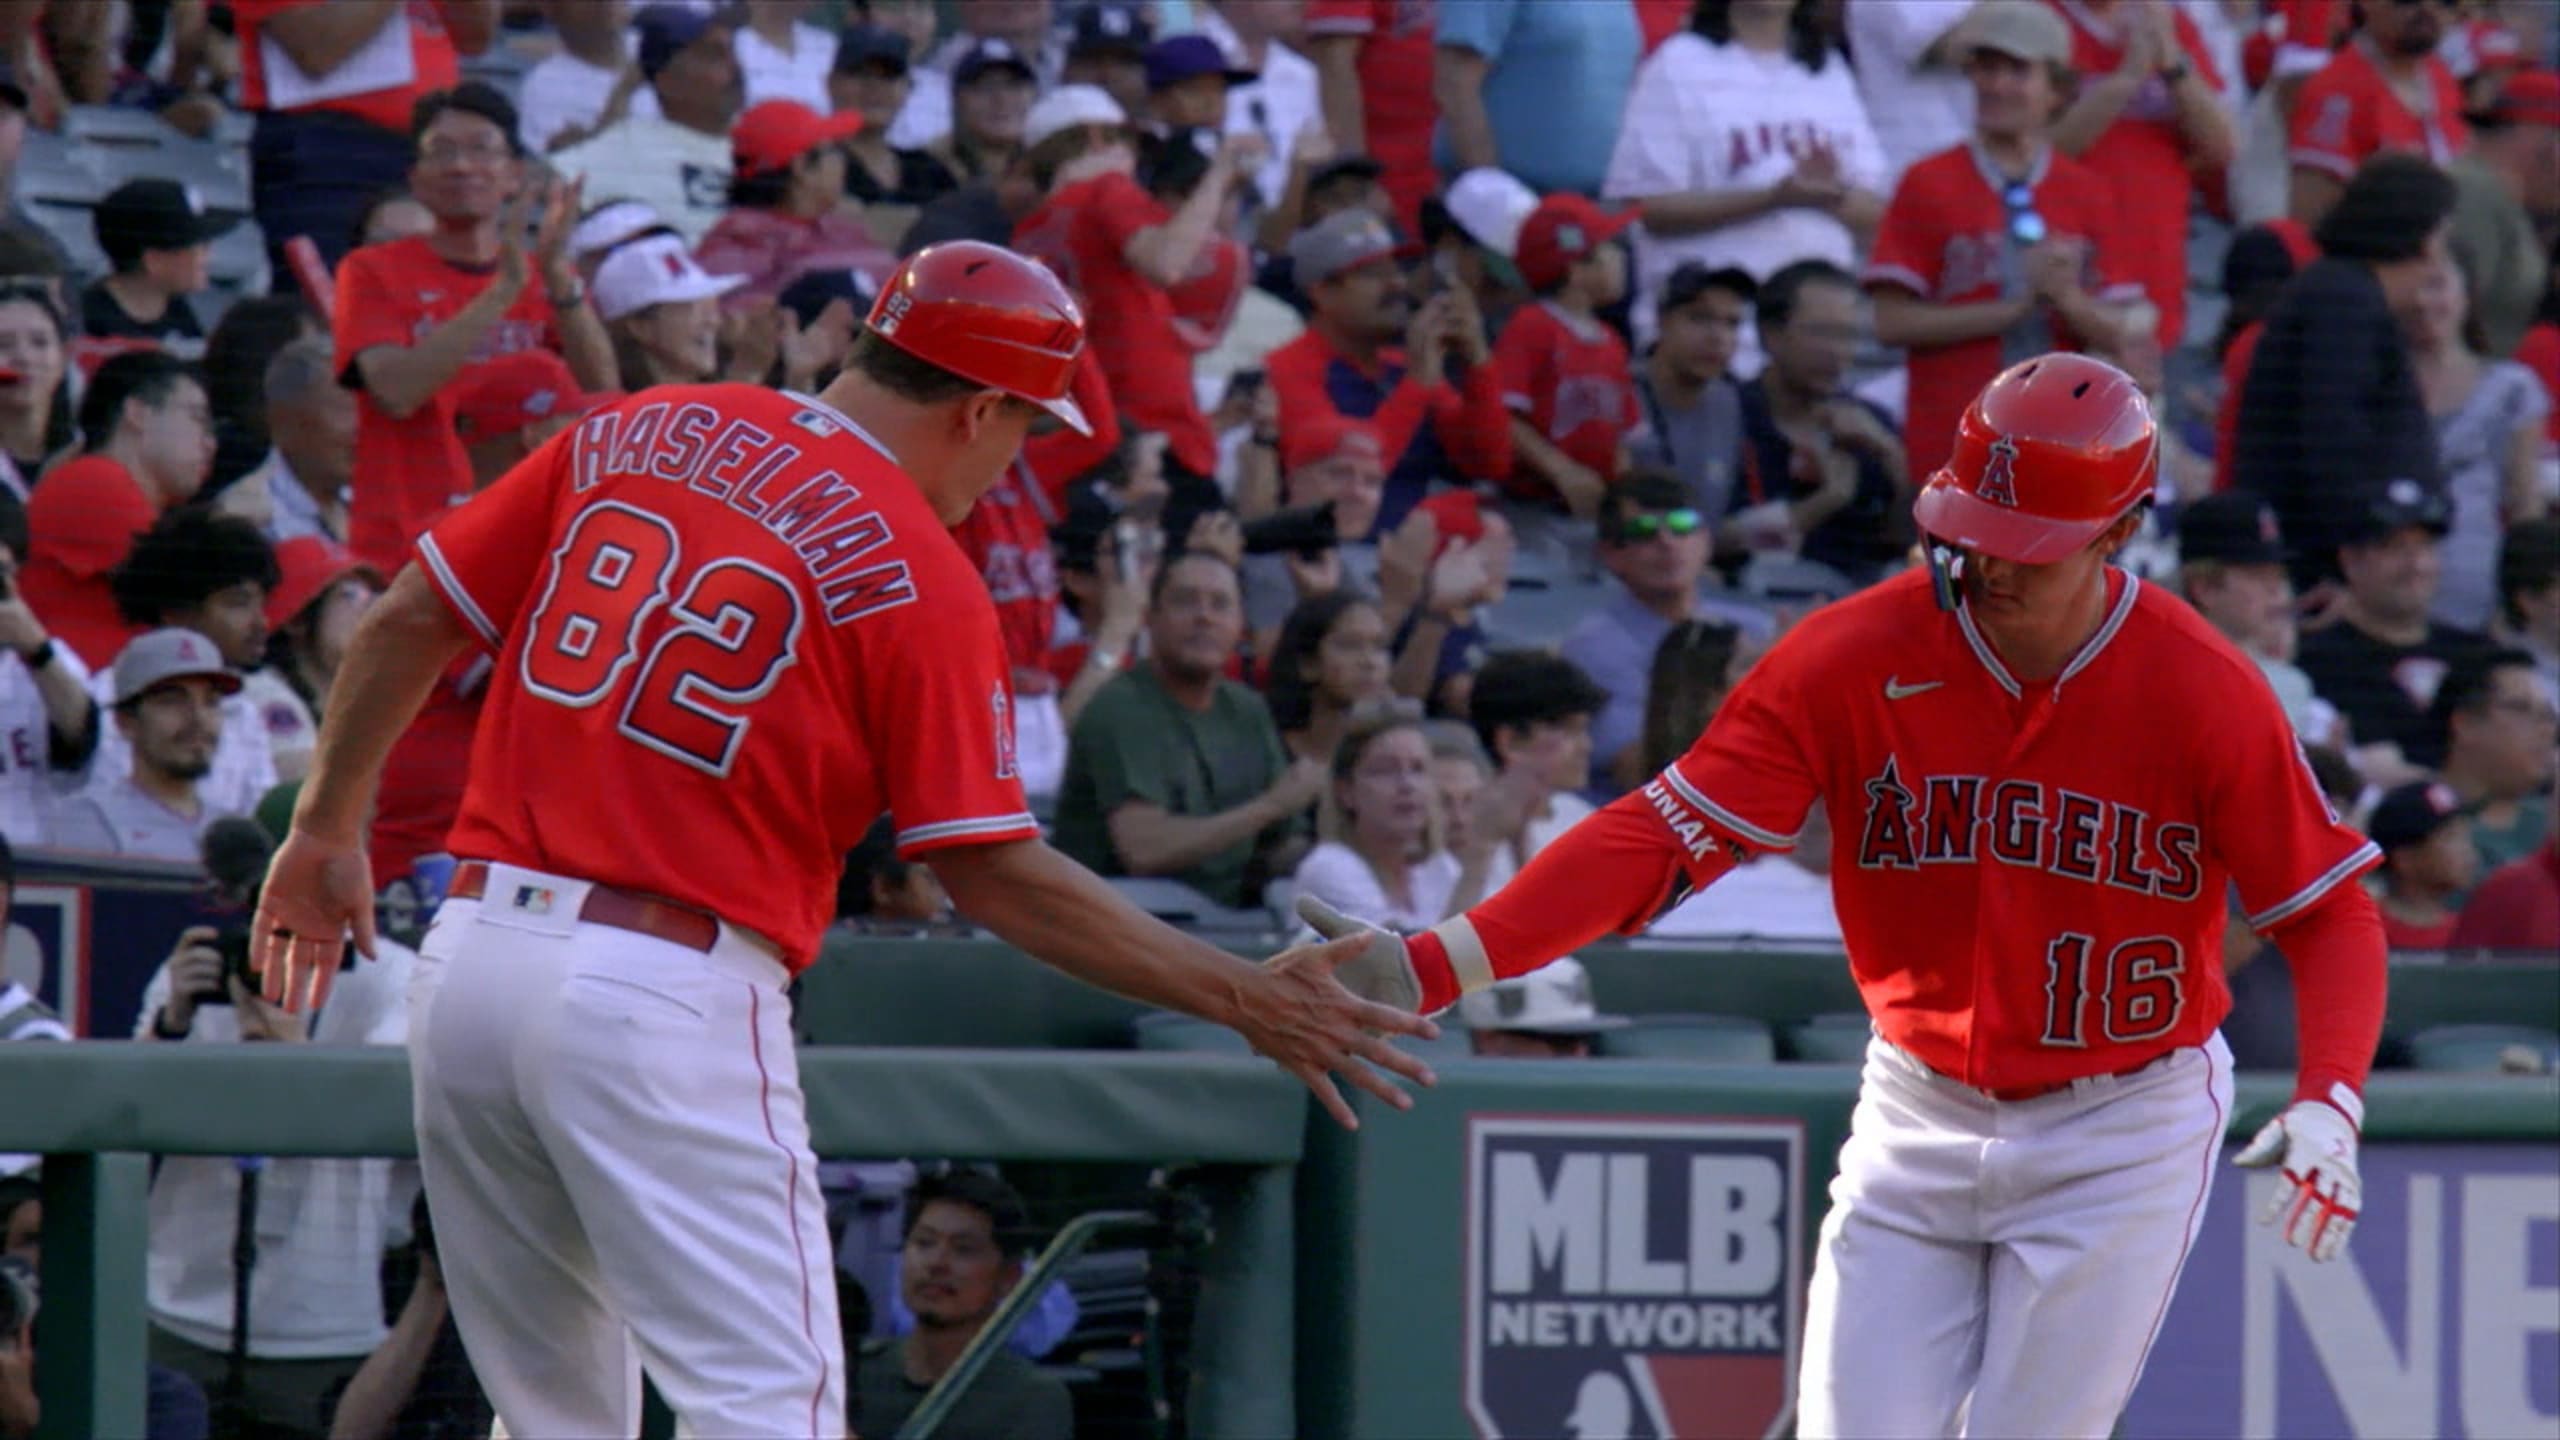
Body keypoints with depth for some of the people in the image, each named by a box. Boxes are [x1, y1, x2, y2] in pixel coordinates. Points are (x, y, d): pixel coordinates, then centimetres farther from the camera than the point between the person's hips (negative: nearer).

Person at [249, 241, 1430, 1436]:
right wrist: (1241, 999, -2)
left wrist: (329, 829, 24)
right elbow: (993, 876, -8)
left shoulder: (631, 435, 11)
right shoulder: (920, 575, -6)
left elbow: (408, 620, 12)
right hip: (670, 999, -7)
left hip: (469, 959, 7)